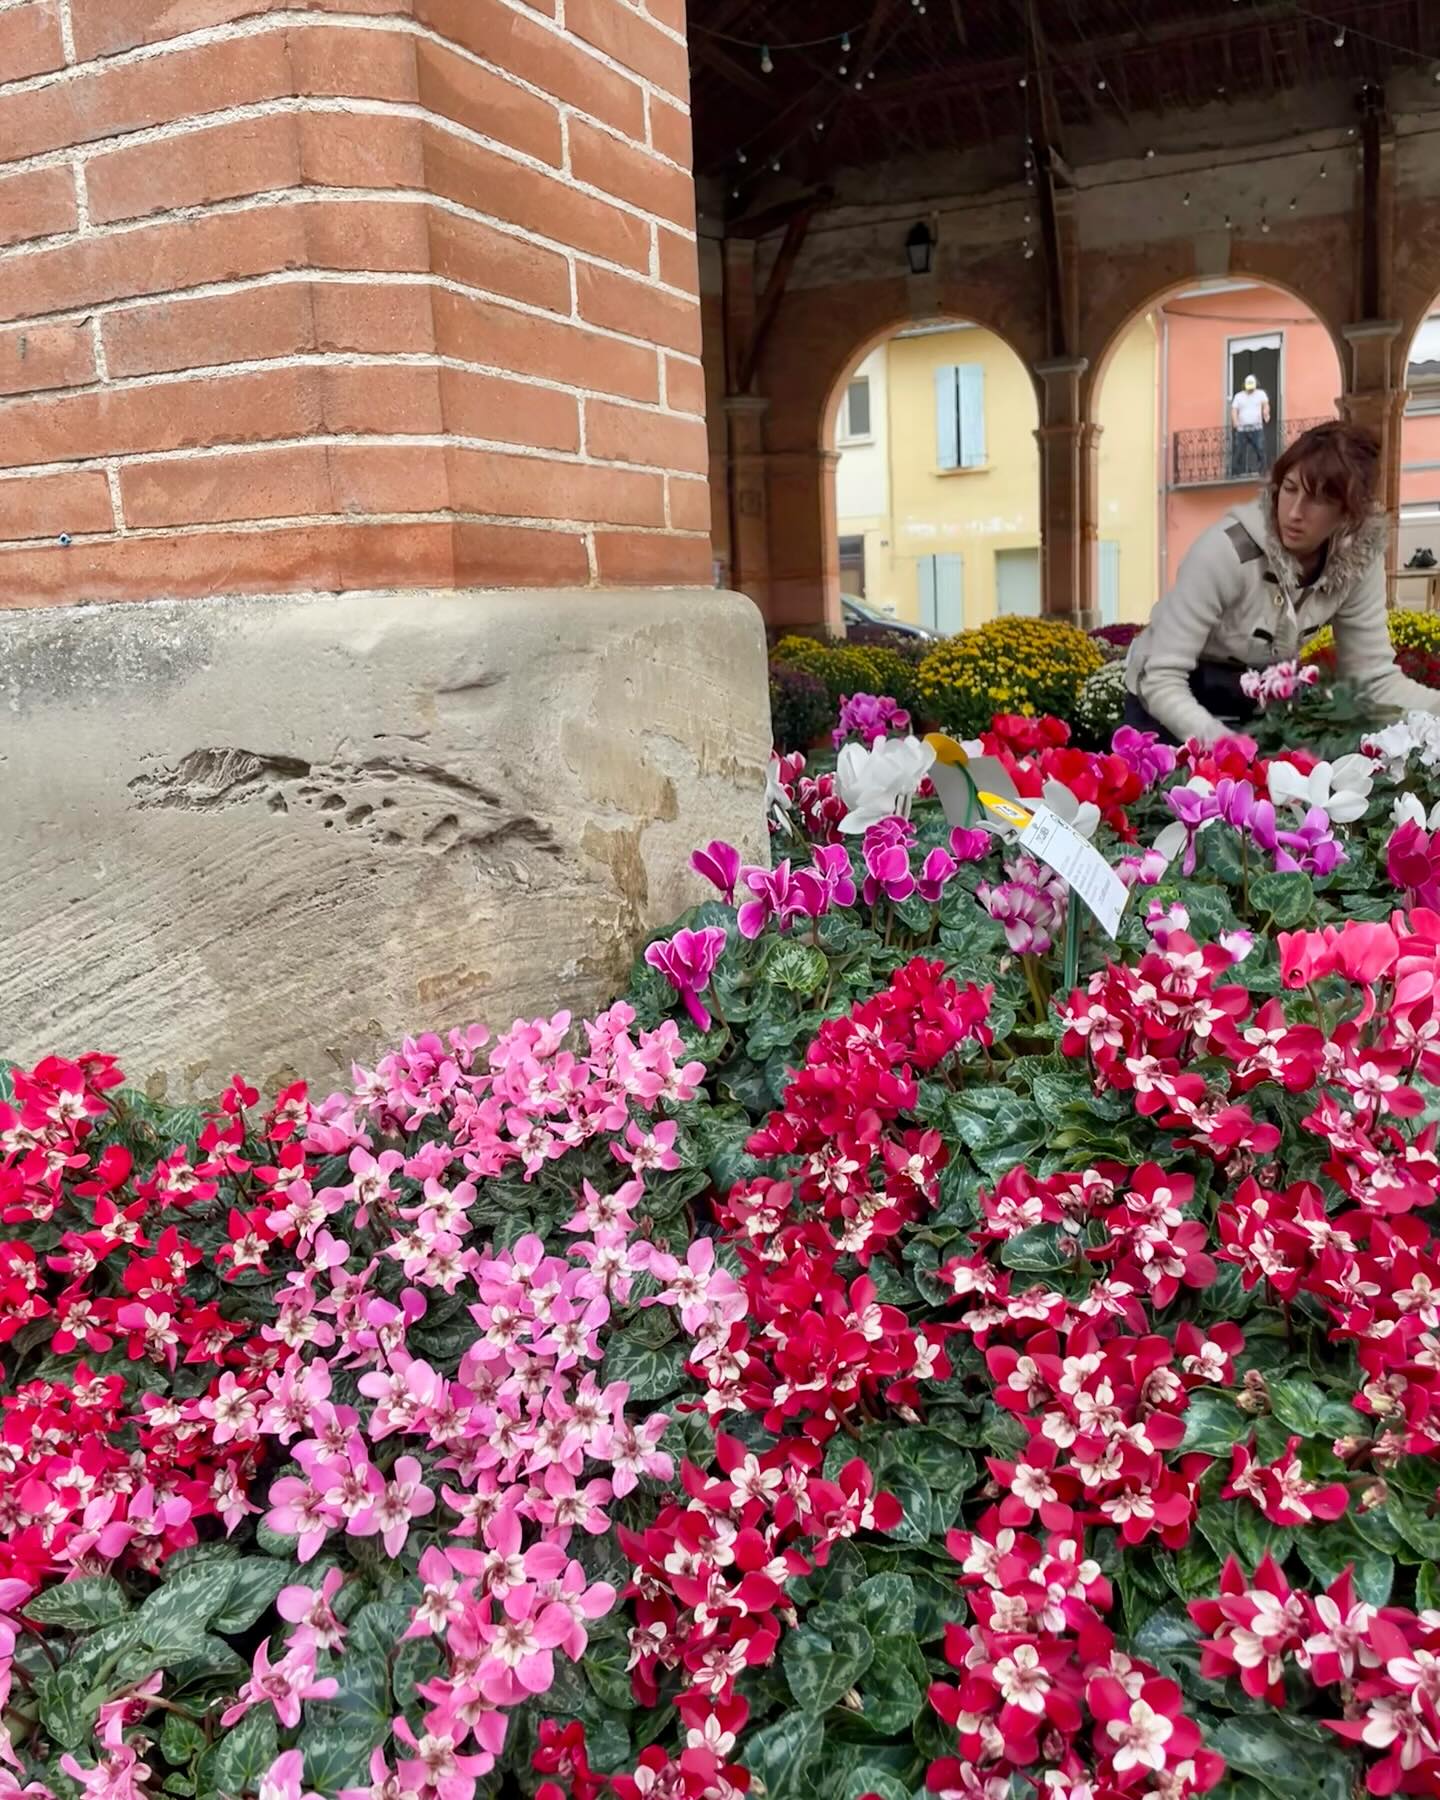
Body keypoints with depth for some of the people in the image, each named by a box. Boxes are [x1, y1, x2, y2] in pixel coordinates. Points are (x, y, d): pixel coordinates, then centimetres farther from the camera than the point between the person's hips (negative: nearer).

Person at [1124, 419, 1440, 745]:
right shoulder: (1228, 550, -29)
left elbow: (1376, 676, -8)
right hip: (1173, 706, -4)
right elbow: (1161, 679, -31)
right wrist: (1218, 739, -46)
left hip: (1260, 708, 4)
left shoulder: (1360, 560, -14)